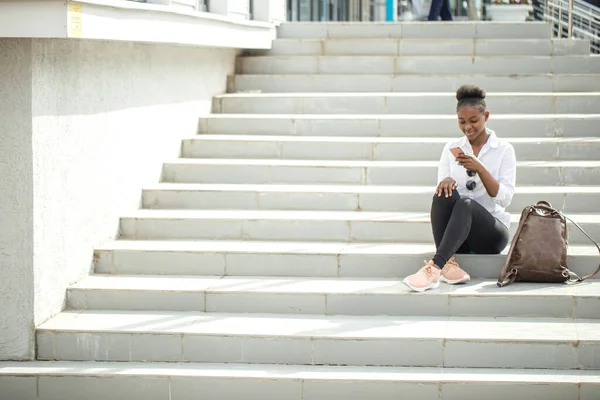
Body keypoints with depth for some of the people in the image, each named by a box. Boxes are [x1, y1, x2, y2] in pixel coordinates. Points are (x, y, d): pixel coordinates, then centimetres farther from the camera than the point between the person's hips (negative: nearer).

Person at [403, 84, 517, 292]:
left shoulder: (504, 150, 4)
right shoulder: (452, 148, 12)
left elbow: (505, 198, -5)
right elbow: (441, 189, 8)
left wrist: (480, 169, -19)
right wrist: (446, 181, -16)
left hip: (490, 233, -2)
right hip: (455, 231, 2)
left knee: (466, 203, -35)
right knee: (445, 191, -29)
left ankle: (434, 268, -50)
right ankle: (448, 263, -37)